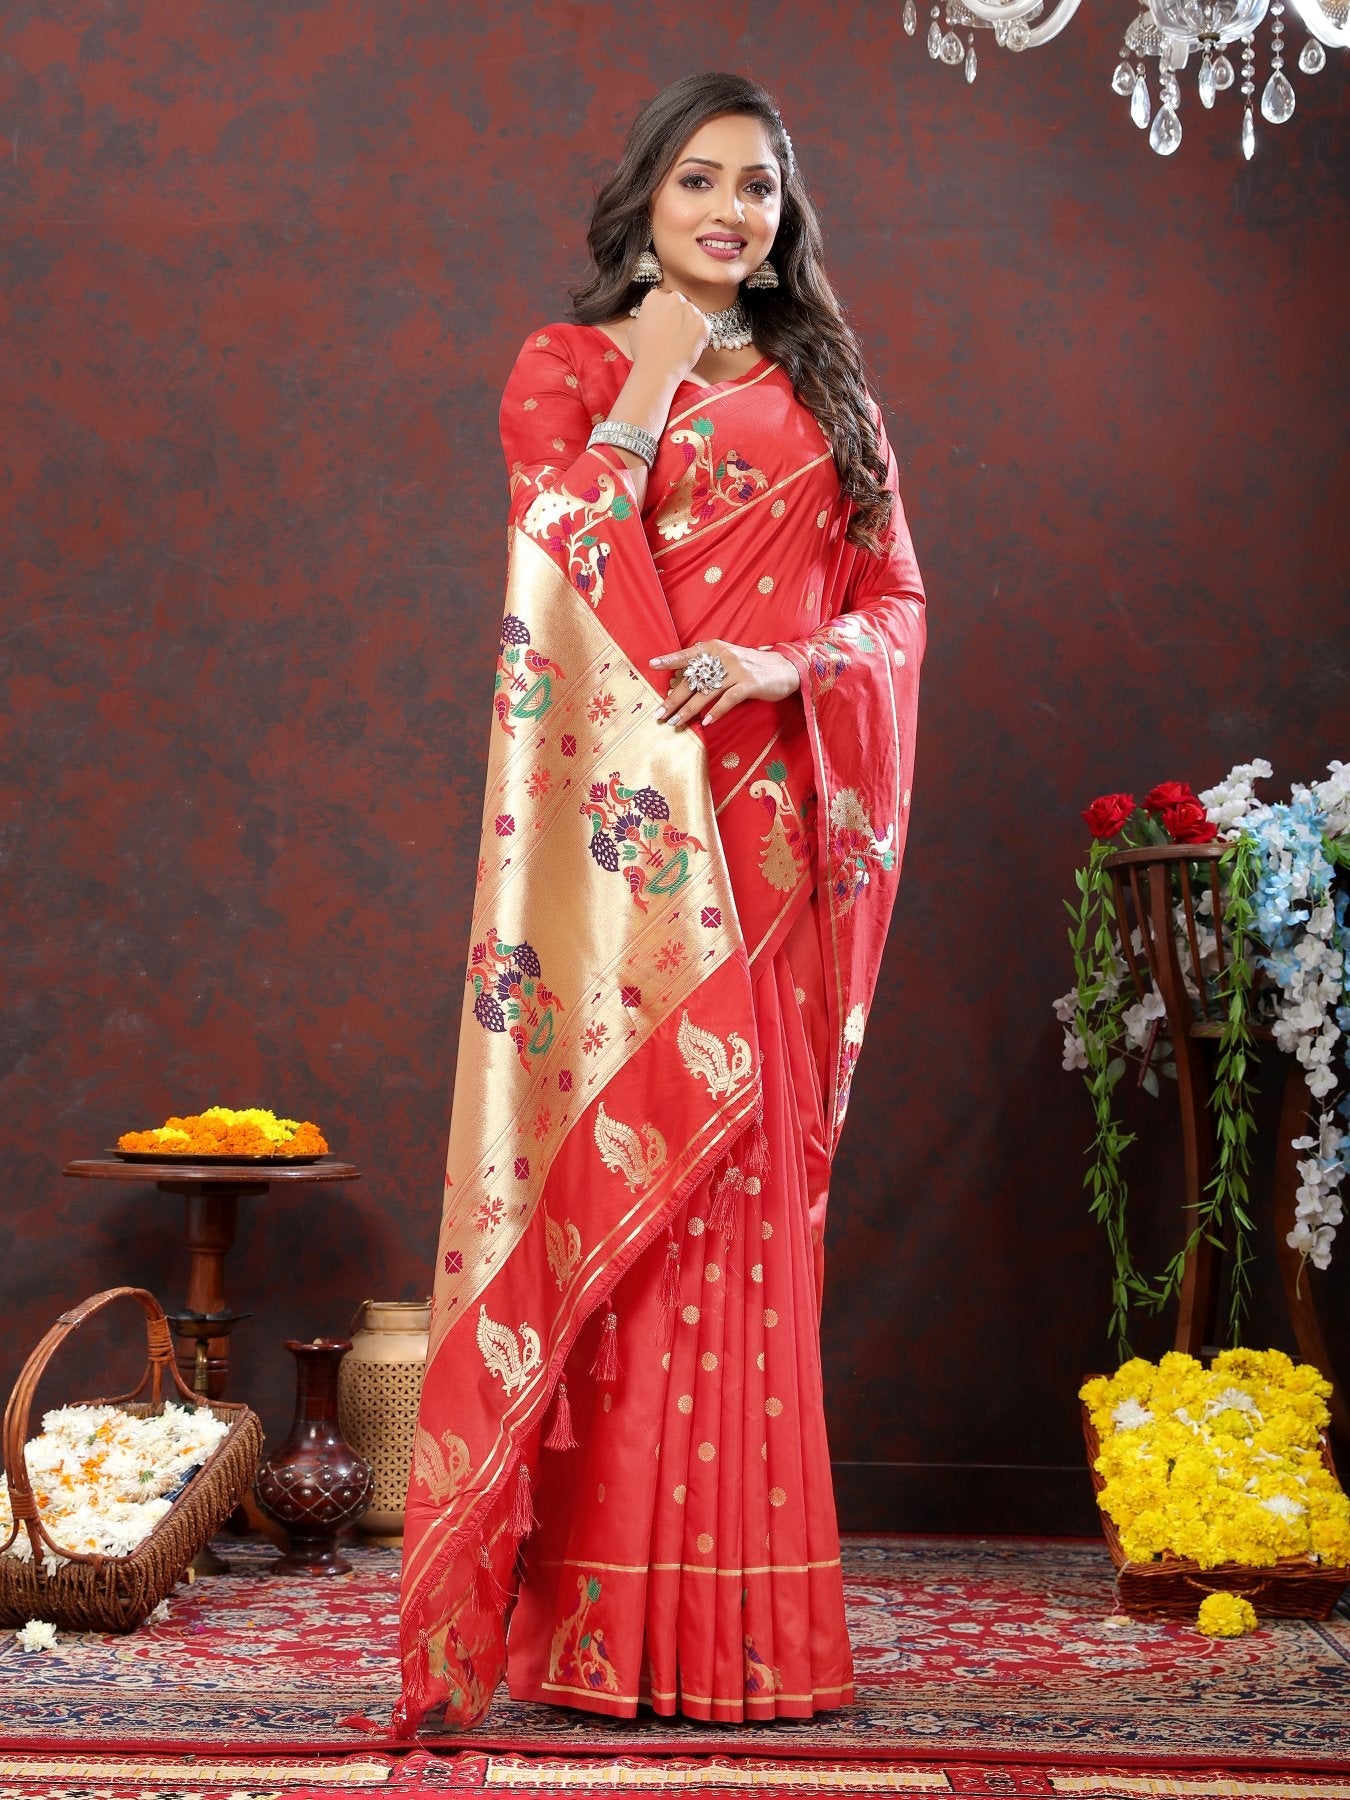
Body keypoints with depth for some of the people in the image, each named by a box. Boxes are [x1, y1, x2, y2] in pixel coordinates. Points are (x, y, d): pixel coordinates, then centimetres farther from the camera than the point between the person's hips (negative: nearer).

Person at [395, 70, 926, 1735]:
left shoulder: (826, 392, 19)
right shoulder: (570, 366, 9)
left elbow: (895, 599, 11)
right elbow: (559, 566, -8)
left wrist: (790, 662, -8)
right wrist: (649, 376, -8)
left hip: (780, 825, 3)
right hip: (630, 817, -3)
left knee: (752, 1190, 3)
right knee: (621, 1164, -7)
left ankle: (747, 1609, 9)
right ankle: (603, 1611, -1)